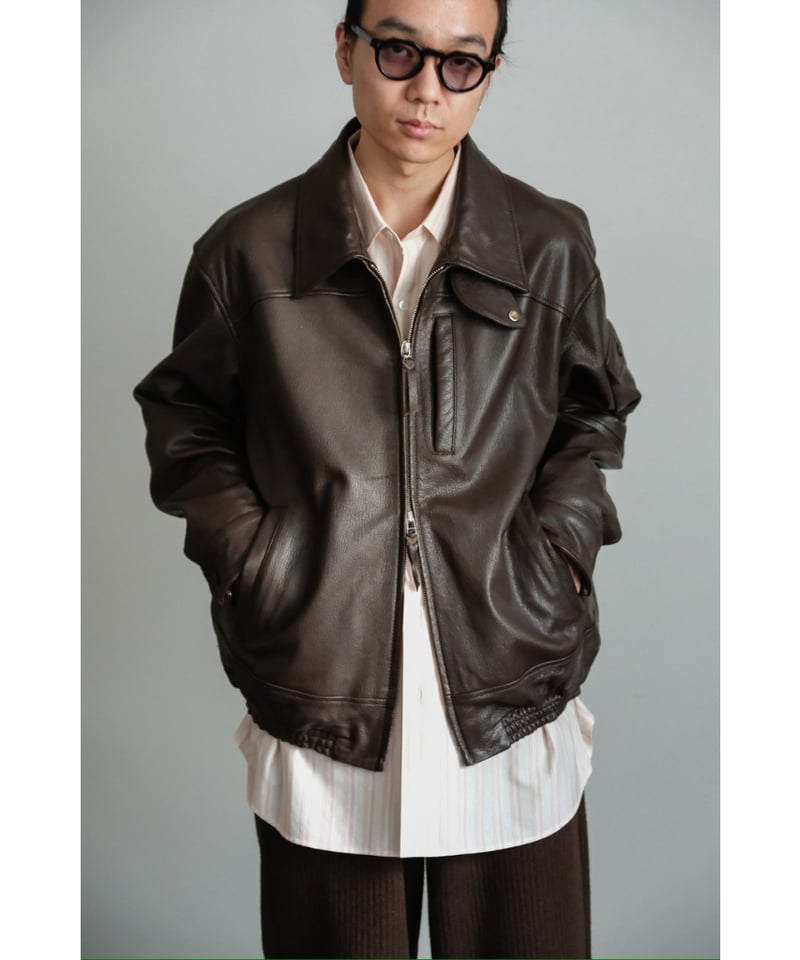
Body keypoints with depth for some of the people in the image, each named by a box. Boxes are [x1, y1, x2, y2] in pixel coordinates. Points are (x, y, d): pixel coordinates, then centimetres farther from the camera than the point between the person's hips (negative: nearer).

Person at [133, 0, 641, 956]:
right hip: (321, 700, 0)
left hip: (513, 704, 1)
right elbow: (186, 425, 9)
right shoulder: (249, 249, 0)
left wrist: (553, 550, -1)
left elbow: (594, 418, 13)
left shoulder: (552, 245, 2)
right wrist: (251, 559, -3)